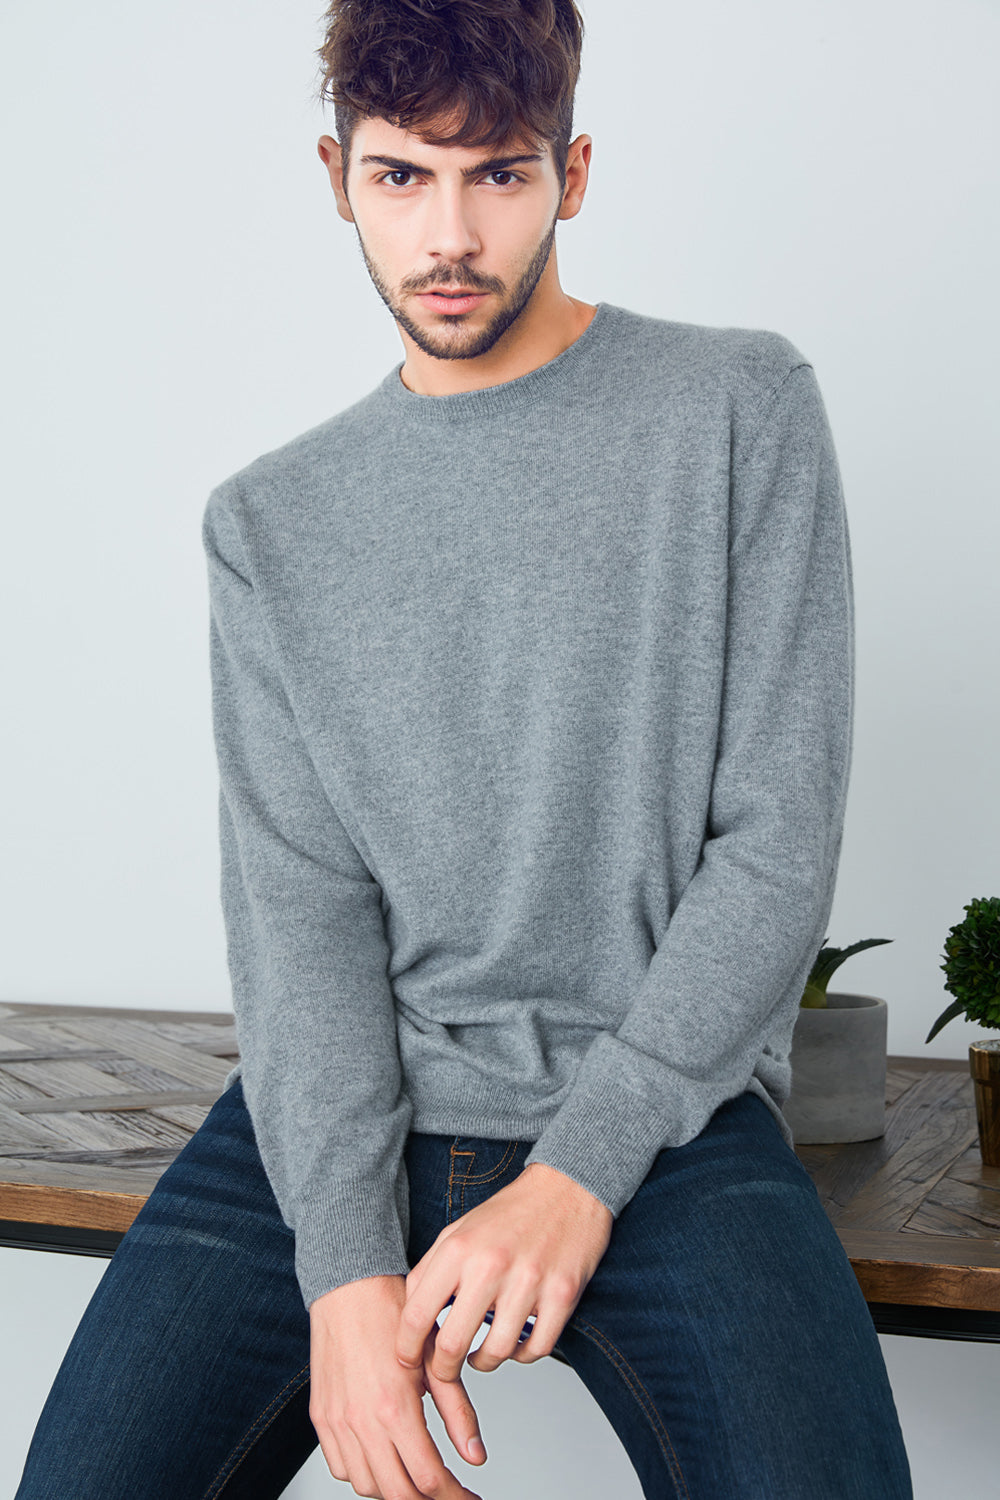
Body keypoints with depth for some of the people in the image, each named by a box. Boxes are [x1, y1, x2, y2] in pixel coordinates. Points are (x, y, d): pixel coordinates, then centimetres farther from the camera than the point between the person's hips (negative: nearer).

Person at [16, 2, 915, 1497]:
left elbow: (780, 843, -4)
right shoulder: (272, 521, 9)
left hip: (665, 1099, -2)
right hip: (341, 1100, 3)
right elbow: (297, 900, 0)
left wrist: (579, 1171, -13)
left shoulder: (740, 409, 2)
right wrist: (345, 1261, -15)